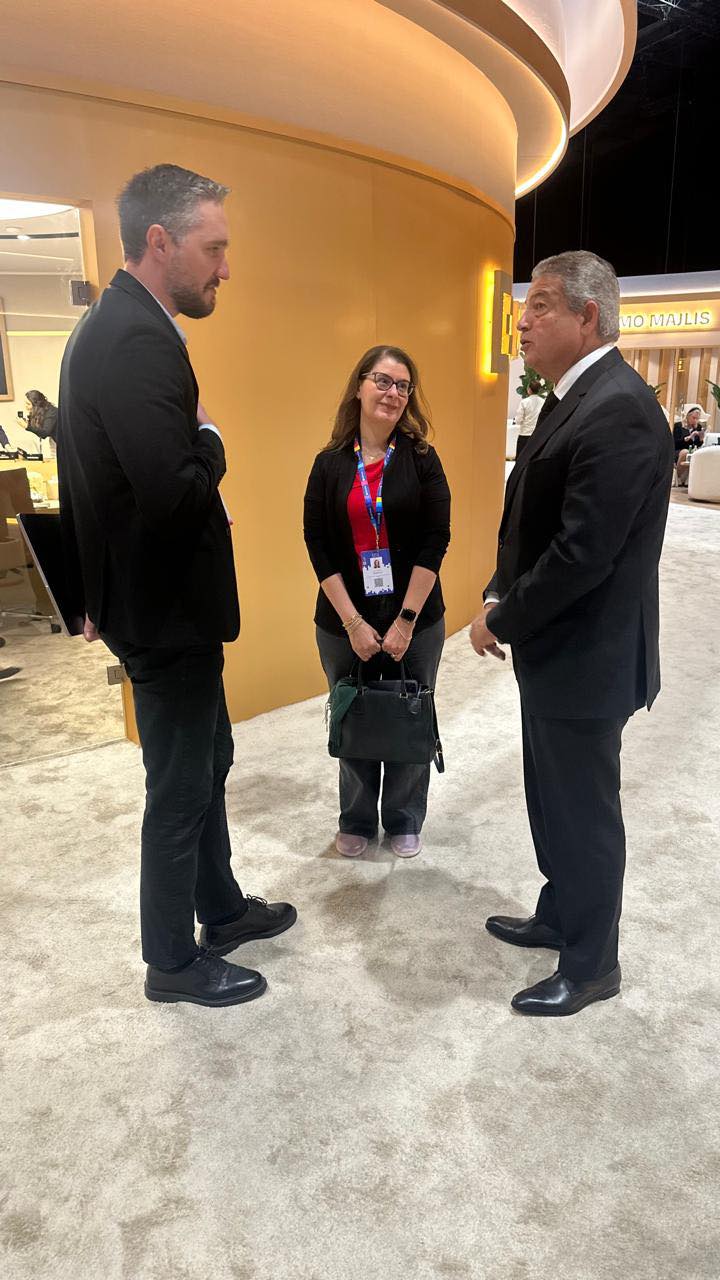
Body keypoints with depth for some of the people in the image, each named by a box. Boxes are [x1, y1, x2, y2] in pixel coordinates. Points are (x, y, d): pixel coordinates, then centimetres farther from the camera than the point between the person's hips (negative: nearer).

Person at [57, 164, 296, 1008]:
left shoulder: (114, 326, 11)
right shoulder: (139, 340, -22)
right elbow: (179, 492, -32)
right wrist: (211, 436, -10)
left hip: (157, 596, 10)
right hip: (165, 608, -10)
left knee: (206, 764, 22)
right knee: (179, 788, 7)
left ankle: (221, 909, 43)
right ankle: (174, 962, 29)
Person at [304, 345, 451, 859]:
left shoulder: (422, 460, -1)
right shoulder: (330, 464, 1)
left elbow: (436, 540, -7)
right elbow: (318, 546, -3)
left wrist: (406, 621, -13)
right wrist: (353, 622, -11)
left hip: (415, 620, 0)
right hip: (344, 623, 1)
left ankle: (404, 822, 33)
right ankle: (356, 822, 34)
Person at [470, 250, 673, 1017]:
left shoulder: (619, 410, -21)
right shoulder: (575, 400, 12)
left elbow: (582, 554, -27)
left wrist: (499, 619, -14)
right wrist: (500, 597, 2)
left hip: (585, 656, -9)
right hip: (555, 646, 9)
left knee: (584, 813, 7)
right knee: (553, 800, 22)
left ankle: (591, 966, 28)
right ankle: (559, 918, 43)